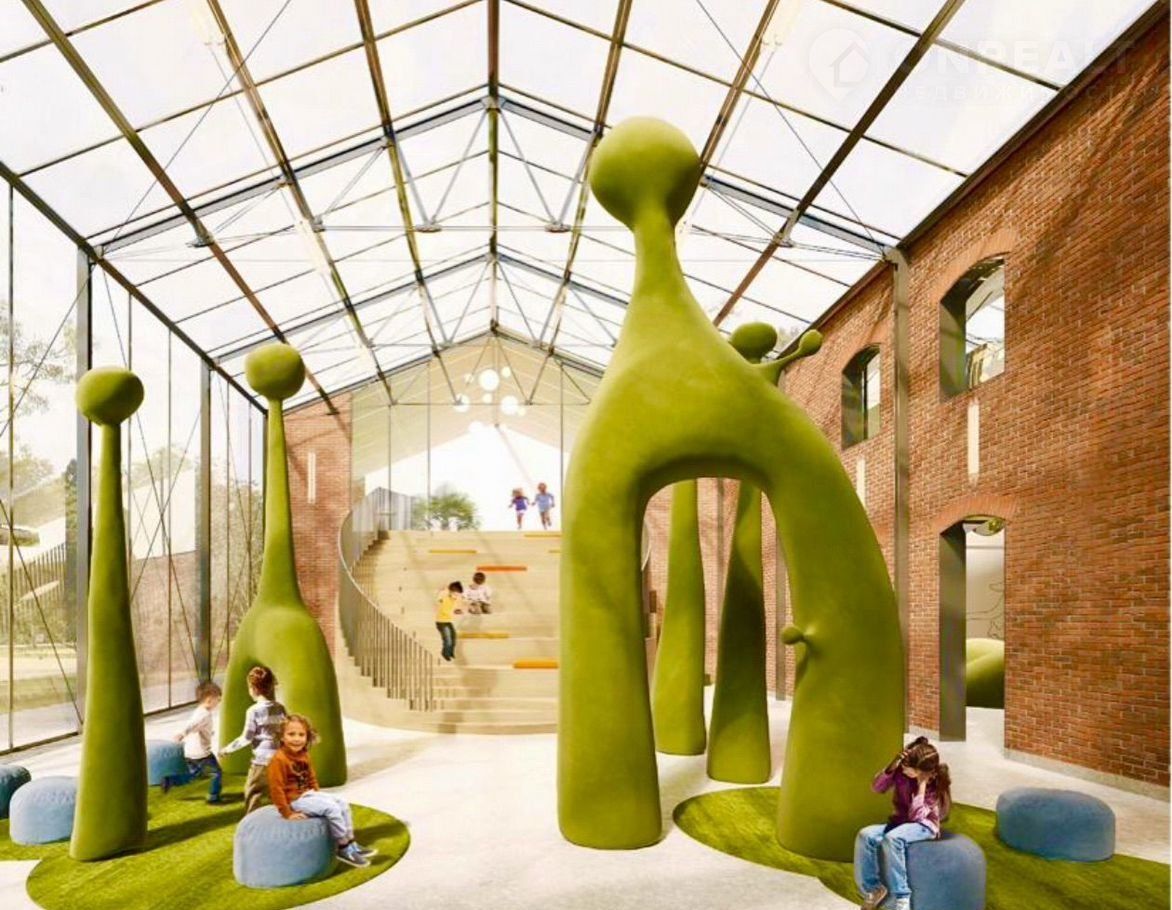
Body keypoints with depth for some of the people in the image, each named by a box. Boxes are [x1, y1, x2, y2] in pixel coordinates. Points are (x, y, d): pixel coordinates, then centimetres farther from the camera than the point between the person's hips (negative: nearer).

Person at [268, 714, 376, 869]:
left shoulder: (303, 755, 6)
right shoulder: (279, 759, -22)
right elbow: (276, 788, -22)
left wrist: (318, 796, 10)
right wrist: (287, 813, -21)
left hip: (308, 794, 9)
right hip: (294, 799, -9)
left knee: (343, 803, 3)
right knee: (332, 808, -20)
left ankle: (351, 843, 7)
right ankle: (344, 849, -8)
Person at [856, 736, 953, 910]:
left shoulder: (935, 783, -18)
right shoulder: (901, 769, -7)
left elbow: (915, 816, -25)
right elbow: (877, 788, -6)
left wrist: (922, 784, -28)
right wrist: (892, 765, -18)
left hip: (923, 826, -5)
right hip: (899, 822, 5)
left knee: (892, 839, -37)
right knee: (865, 835, -25)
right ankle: (872, 888, -9)